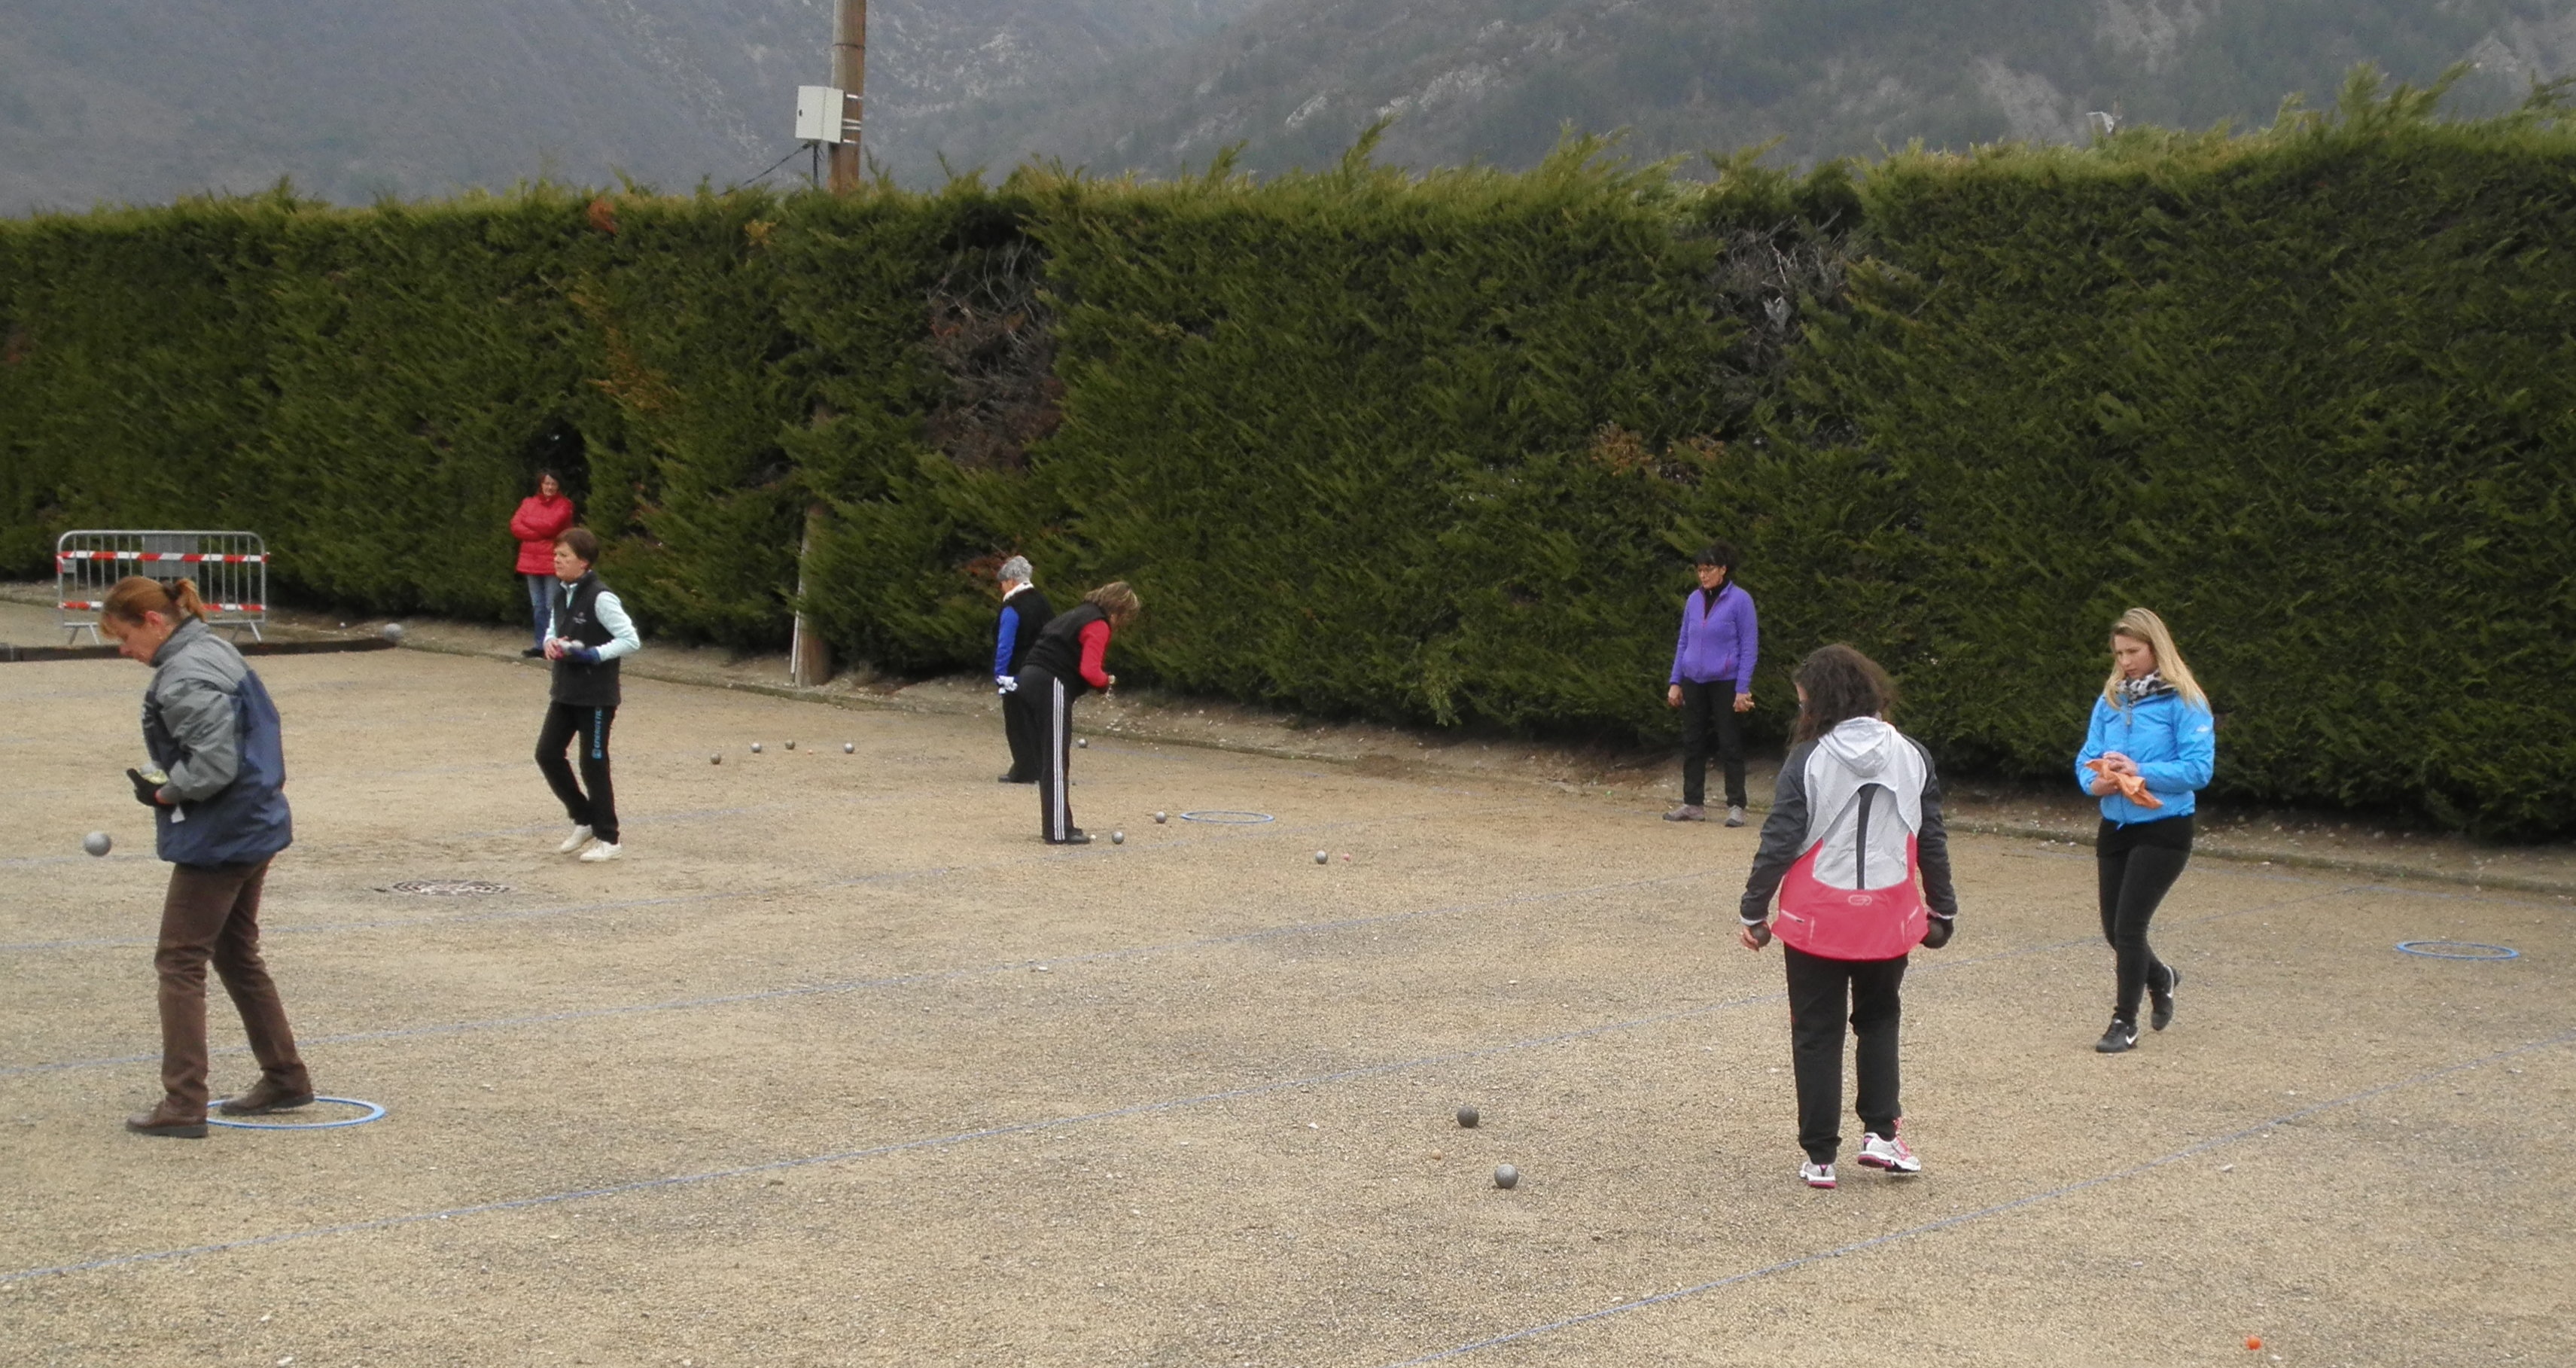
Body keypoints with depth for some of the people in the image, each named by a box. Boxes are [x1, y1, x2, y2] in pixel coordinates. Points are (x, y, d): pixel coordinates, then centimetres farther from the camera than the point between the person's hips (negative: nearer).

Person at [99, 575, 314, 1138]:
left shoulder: (183, 680, -20)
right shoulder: (215, 649, 10)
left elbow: (214, 765, -26)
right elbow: (265, 722, 18)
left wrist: (164, 792, -11)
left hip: (217, 838, -10)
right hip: (256, 824, 10)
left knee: (179, 963, -2)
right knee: (237, 955, 20)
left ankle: (183, 1103, -1)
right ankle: (285, 1077, 27)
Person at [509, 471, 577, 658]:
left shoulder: (564, 505, -1)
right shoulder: (529, 503, 12)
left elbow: (550, 525, -15)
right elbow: (515, 526, 0)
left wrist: (527, 521, -1)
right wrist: (539, 533, -12)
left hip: (552, 563, -5)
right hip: (531, 561, 5)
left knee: (552, 607, -5)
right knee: (538, 607, 10)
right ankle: (541, 644, 16)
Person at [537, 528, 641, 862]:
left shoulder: (600, 598, -16)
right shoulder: (561, 593, 8)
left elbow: (631, 641, -17)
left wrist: (592, 654, -23)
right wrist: (551, 642, 0)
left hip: (596, 696, -8)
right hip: (565, 692, 8)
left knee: (593, 764, -2)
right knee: (548, 753, 6)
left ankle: (608, 839, 10)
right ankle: (584, 821, 23)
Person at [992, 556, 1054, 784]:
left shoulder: (1012, 609, -14)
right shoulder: (1043, 603, 9)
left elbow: (1005, 645, -15)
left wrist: (1000, 675, -10)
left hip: (1018, 677, -7)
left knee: (1018, 726, -1)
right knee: (1038, 722, 13)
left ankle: (1024, 771, -1)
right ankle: (1040, 770, 16)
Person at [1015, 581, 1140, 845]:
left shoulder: (1079, 615, 23)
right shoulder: (1098, 626, -7)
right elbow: (1089, 670, -18)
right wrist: (1107, 680, 3)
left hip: (1032, 677, 10)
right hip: (1052, 686, -10)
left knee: (1048, 759, 15)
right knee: (1056, 761, -7)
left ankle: (1054, 824, 22)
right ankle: (1059, 832, -7)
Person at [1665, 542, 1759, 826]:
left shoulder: (1740, 600, -8)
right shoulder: (1694, 600, 8)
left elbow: (1749, 648, -8)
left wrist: (1743, 689, -13)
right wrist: (1675, 682, 9)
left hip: (1725, 683, -5)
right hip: (1694, 682, 5)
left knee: (1730, 745, 0)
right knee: (1692, 744, 8)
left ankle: (1736, 806, 5)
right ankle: (1693, 804, 16)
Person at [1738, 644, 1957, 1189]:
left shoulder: (1808, 760, -11)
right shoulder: (1912, 757, -1)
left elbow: (1779, 842, -11)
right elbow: (1932, 843, 4)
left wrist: (1754, 912, -2)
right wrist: (1943, 911, 14)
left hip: (1816, 920, -3)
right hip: (1887, 919, 3)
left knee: (1817, 1033, 8)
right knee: (1879, 1019, 23)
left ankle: (1820, 1156, 9)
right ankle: (1880, 1132, 12)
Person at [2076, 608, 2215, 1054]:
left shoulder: (2184, 701, -10)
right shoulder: (2110, 700, 7)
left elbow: (2199, 768, -16)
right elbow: (2087, 758, 8)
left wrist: (2140, 773, -24)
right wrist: (2095, 781, -15)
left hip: (2163, 829, -6)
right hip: (2115, 828, 6)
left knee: (2128, 925, -8)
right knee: (2114, 929, 13)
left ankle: (2125, 1022, 7)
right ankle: (2160, 978, 43)